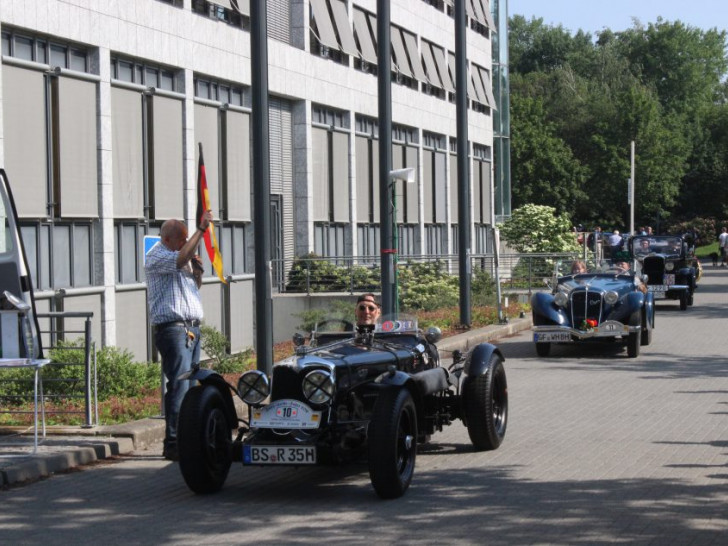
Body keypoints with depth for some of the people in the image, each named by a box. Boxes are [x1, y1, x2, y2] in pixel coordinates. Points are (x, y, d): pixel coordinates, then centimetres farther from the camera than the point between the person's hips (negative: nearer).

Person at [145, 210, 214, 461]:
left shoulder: (178, 255, 22)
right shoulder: (156, 256, -6)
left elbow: (195, 286, 31)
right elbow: (180, 259, -27)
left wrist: (197, 270, 10)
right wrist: (201, 229, -27)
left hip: (191, 328, 9)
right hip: (172, 328, -9)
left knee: (191, 386, 7)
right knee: (179, 386, -15)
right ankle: (173, 444, -16)